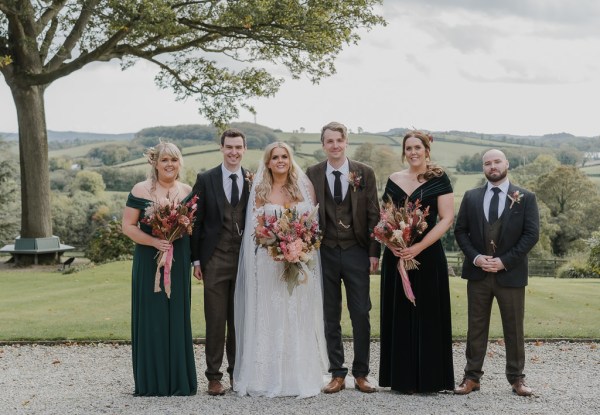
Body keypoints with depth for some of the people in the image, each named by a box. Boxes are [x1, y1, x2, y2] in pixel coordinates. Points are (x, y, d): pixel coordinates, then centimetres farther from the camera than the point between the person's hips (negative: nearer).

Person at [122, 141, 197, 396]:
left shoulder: (187, 191, 8)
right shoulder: (140, 190, -3)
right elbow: (128, 226, -5)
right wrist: (154, 241, -19)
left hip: (178, 262, 3)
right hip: (149, 263, -3)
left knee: (178, 317, 7)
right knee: (151, 319, 1)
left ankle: (179, 379, 17)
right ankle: (151, 381, 10)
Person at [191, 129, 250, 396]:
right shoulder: (205, 180, 0)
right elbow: (197, 221, 1)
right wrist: (196, 259, -2)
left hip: (245, 259, 2)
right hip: (216, 259, -2)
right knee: (215, 320, 1)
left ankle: (237, 371, 21)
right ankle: (214, 376, 8)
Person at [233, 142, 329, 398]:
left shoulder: (304, 186, 7)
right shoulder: (260, 190, 5)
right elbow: (255, 225, 3)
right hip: (269, 261, -1)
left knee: (298, 316, 3)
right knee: (270, 317, 0)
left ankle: (300, 376, 10)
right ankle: (270, 378, 7)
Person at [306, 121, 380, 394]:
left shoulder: (364, 173, 2)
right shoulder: (312, 174, 3)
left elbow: (373, 215, 2)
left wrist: (374, 252, -4)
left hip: (356, 251, 0)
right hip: (325, 253, 1)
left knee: (361, 314, 2)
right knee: (331, 316, 6)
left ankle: (361, 374, 13)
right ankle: (337, 374, 15)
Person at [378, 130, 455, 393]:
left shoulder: (439, 179, -2)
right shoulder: (393, 180, 9)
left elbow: (447, 219, -8)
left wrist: (418, 247, -17)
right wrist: (391, 243, -9)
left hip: (428, 255, -4)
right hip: (396, 255, 4)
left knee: (427, 315, 0)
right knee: (399, 315, 6)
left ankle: (429, 378, 10)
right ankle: (403, 378, 14)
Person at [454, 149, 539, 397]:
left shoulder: (525, 198, 0)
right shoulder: (471, 197, 7)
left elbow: (532, 234, -5)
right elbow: (460, 231, 6)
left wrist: (505, 261, -13)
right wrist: (475, 257, -10)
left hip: (511, 274, -2)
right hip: (478, 273, 2)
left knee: (514, 328, 5)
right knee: (476, 327, 6)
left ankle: (516, 378, 15)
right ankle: (472, 377, 12)